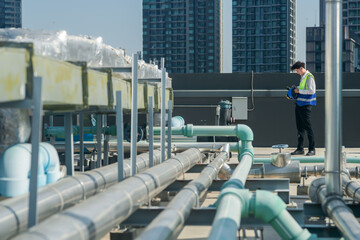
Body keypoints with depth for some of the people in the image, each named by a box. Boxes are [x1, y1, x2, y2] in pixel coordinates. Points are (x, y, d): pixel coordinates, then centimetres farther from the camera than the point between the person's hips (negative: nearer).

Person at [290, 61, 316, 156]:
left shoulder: (309, 77, -10)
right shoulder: (302, 77, 17)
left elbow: (312, 91, -18)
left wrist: (299, 91, -13)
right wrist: (296, 88, 15)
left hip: (306, 105, -9)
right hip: (299, 104, 9)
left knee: (308, 127, -7)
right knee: (300, 127, 9)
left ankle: (312, 149, -1)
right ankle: (300, 149, 14)